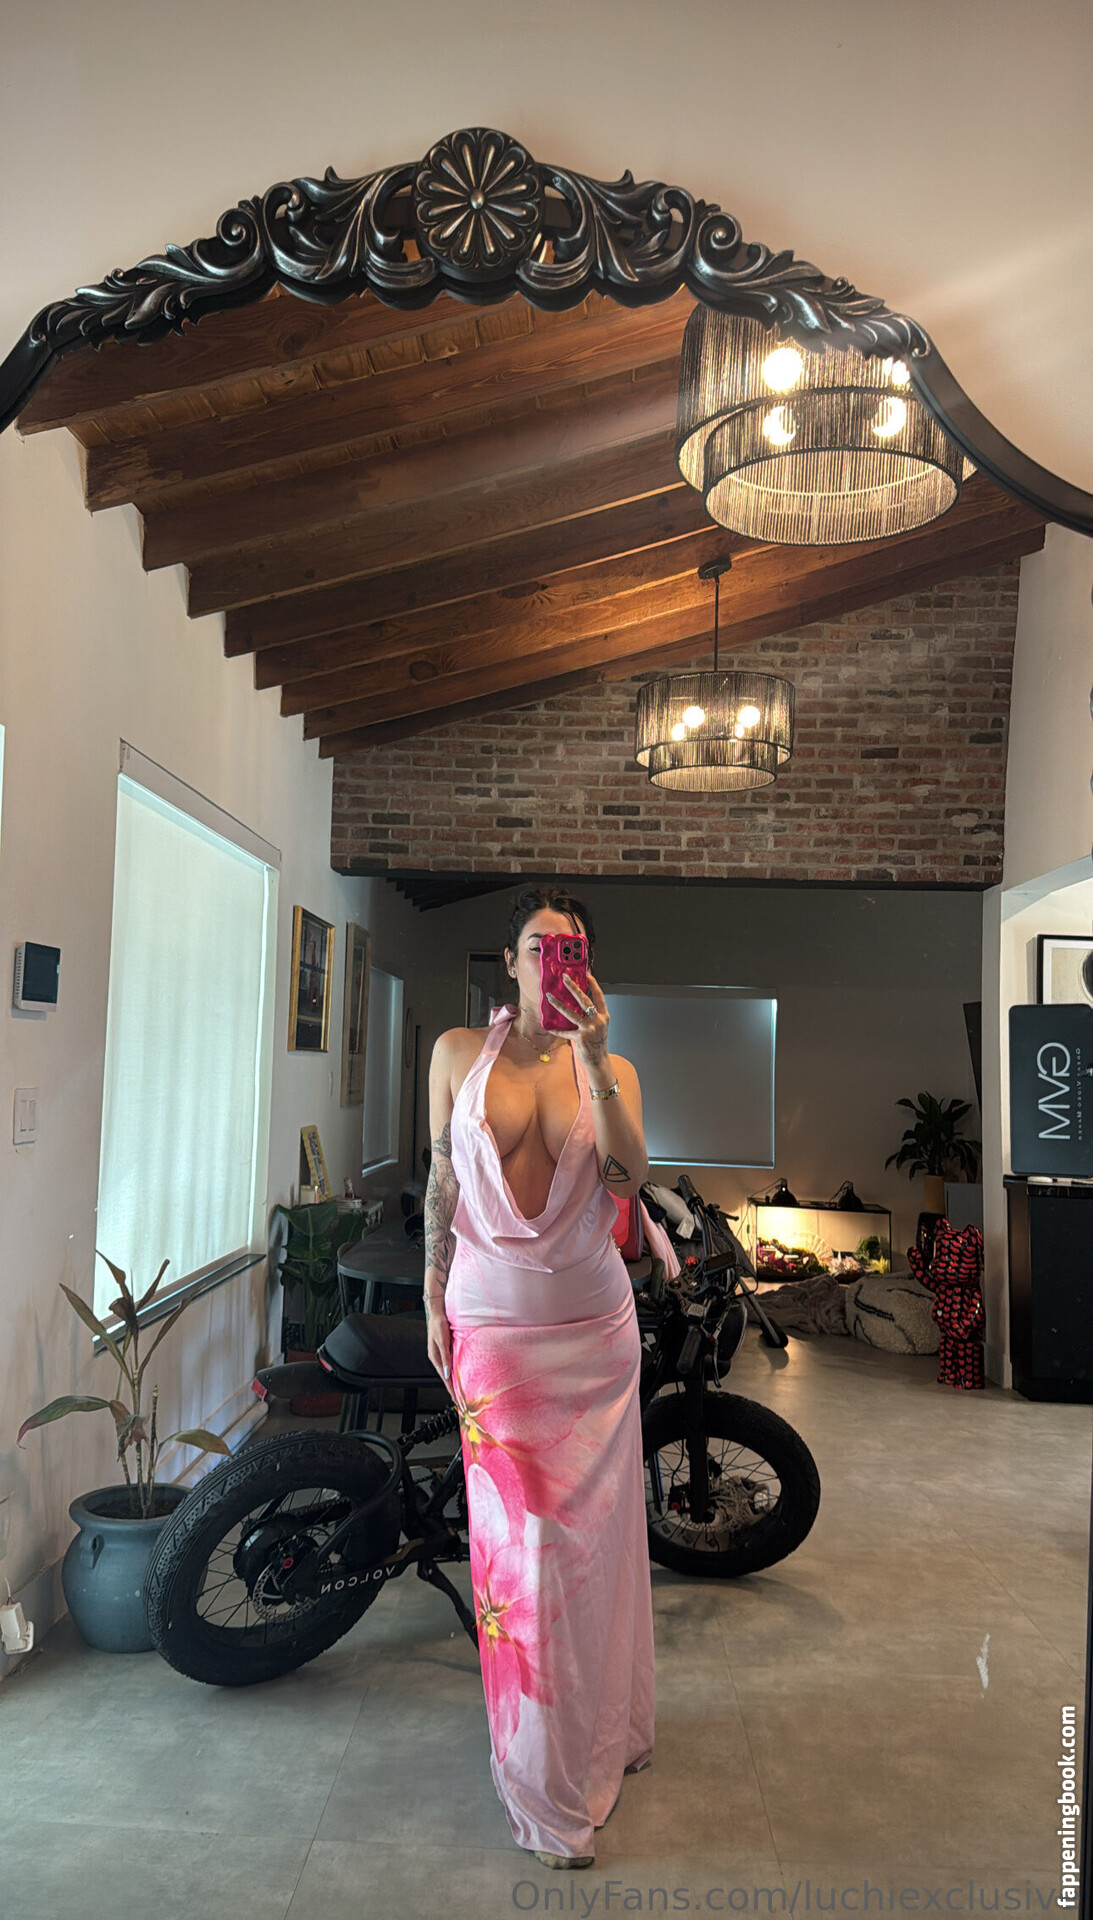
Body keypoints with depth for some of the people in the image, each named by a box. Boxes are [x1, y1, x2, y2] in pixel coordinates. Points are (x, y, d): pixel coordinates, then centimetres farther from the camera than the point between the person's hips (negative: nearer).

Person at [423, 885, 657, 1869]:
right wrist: (435, 1300, 5)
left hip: (591, 1323, 1)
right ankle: (547, 1784, 22)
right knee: (518, 1535, 3)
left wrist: (592, 1057, -19)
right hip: (492, 1318, 0)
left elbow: (629, 1175, -13)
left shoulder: (611, 1069, 3)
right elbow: (442, 1183, 6)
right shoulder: (459, 1052, 3)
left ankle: (602, 1727, 31)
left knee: (592, 1527, 8)